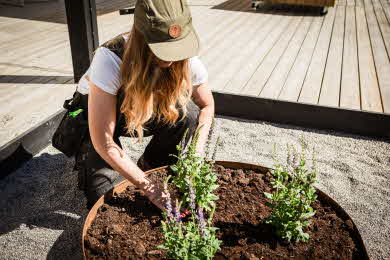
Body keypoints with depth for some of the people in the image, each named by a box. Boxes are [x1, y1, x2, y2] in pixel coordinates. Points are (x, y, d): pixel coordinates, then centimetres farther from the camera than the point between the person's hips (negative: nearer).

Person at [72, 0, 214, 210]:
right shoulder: (109, 59, -39)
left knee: (188, 114, -28)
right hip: (96, 109, -3)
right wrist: (149, 188, -38)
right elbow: (103, 142, -38)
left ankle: (149, 167, -2)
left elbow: (207, 106, -9)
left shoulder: (186, 59, -26)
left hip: (147, 110, 4)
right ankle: (86, 154, 14)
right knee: (107, 197, -22)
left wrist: (197, 152, -25)